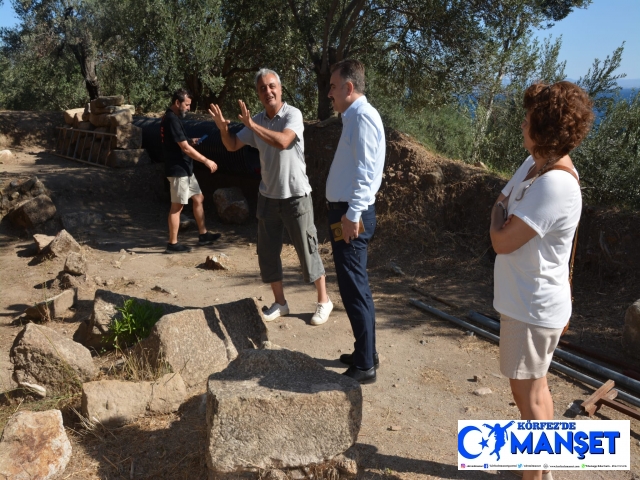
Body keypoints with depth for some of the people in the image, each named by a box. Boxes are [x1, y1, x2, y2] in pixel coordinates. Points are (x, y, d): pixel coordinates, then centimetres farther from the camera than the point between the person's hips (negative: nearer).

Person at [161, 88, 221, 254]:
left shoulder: (171, 118, 13)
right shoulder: (172, 120, -19)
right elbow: (185, 148, -22)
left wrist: (190, 141, 9)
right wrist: (206, 161, -17)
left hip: (184, 169, 10)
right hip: (178, 170, -10)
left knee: (198, 198, 15)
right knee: (177, 206, -4)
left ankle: (203, 235, 23)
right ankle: (172, 244, 4)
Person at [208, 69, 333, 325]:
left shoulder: (292, 114, -13)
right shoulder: (257, 121, 6)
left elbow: (283, 142, -31)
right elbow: (232, 146, 11)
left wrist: (251, 125, -26)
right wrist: (223, 128, -9)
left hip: (295, 195, -6)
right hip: (268, 196, 6)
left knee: (307, 250, 2)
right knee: (267, 252, 9)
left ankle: (323, 301, 19)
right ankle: (280, 303, 24)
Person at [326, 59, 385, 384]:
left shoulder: (363, 117, -13)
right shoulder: (354, 116, 18)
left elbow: (366, 172, -22)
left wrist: (352, 214, -25)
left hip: (352, 215, -11)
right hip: (345, 211, 11)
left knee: (354, 288, -5)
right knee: (353, 286, 16)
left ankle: (364, 366, 5)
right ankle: (365, 354, 28)